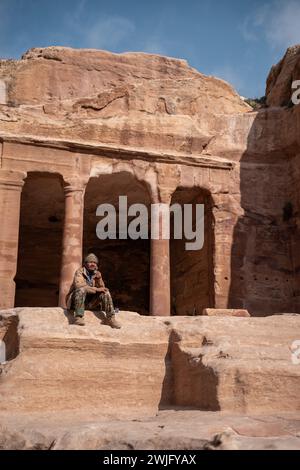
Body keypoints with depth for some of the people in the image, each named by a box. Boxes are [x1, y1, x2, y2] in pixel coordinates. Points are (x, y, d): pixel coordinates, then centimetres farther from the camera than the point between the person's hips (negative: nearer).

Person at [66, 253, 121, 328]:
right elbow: (78, 285, -26)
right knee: (81, 289, -33)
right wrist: (96, 289, -28)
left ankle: (110, 318, -16)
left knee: (106, 293, -11)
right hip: (76, 302, -5)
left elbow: (102, 289, 2)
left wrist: (99, 278, -17)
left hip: (90, 303, 5)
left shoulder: (97, 274, 8)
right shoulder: (80, 272, -8)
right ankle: (78, 317, -39)